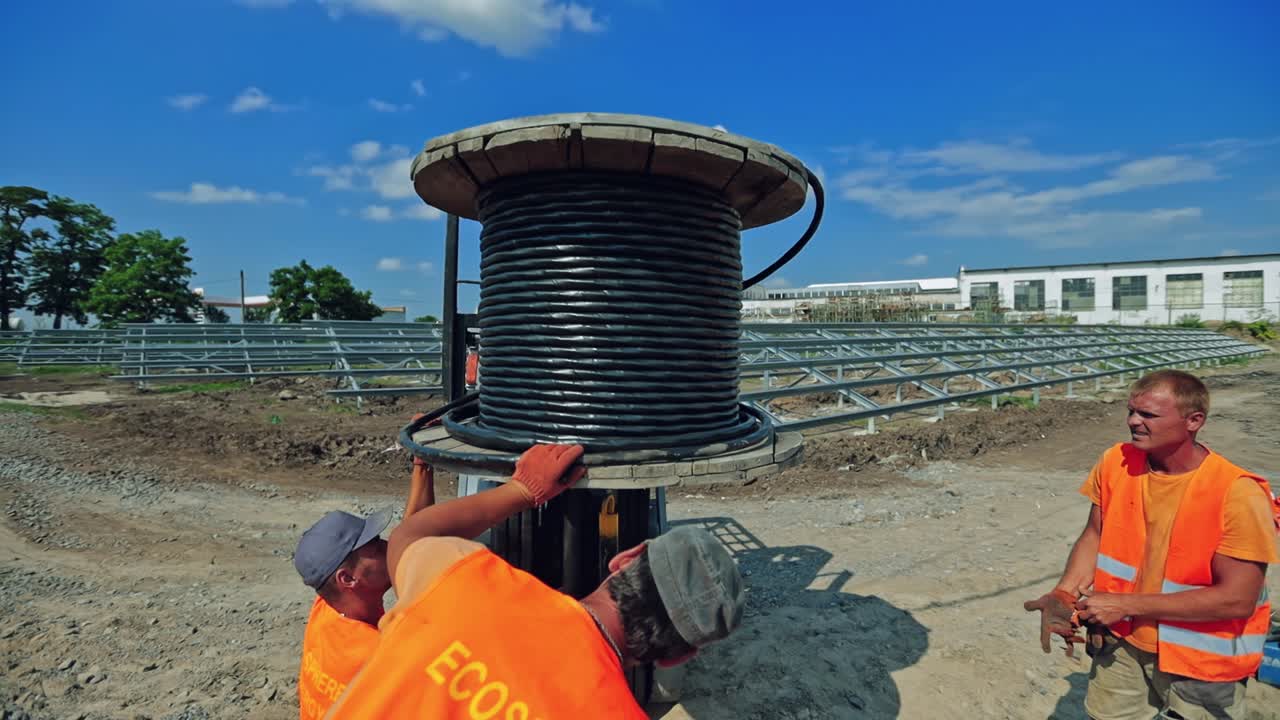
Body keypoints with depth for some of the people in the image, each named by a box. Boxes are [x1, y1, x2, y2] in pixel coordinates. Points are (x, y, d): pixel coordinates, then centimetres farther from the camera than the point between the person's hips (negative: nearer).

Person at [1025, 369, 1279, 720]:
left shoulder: (1238, 494, -22)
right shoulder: (1115, 463, -10)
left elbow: (1237, 598, -21)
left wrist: (1126, 604, -23)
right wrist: (1065, 594, -14)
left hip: (1203, 660, -3)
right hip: (1121, 643, 4)